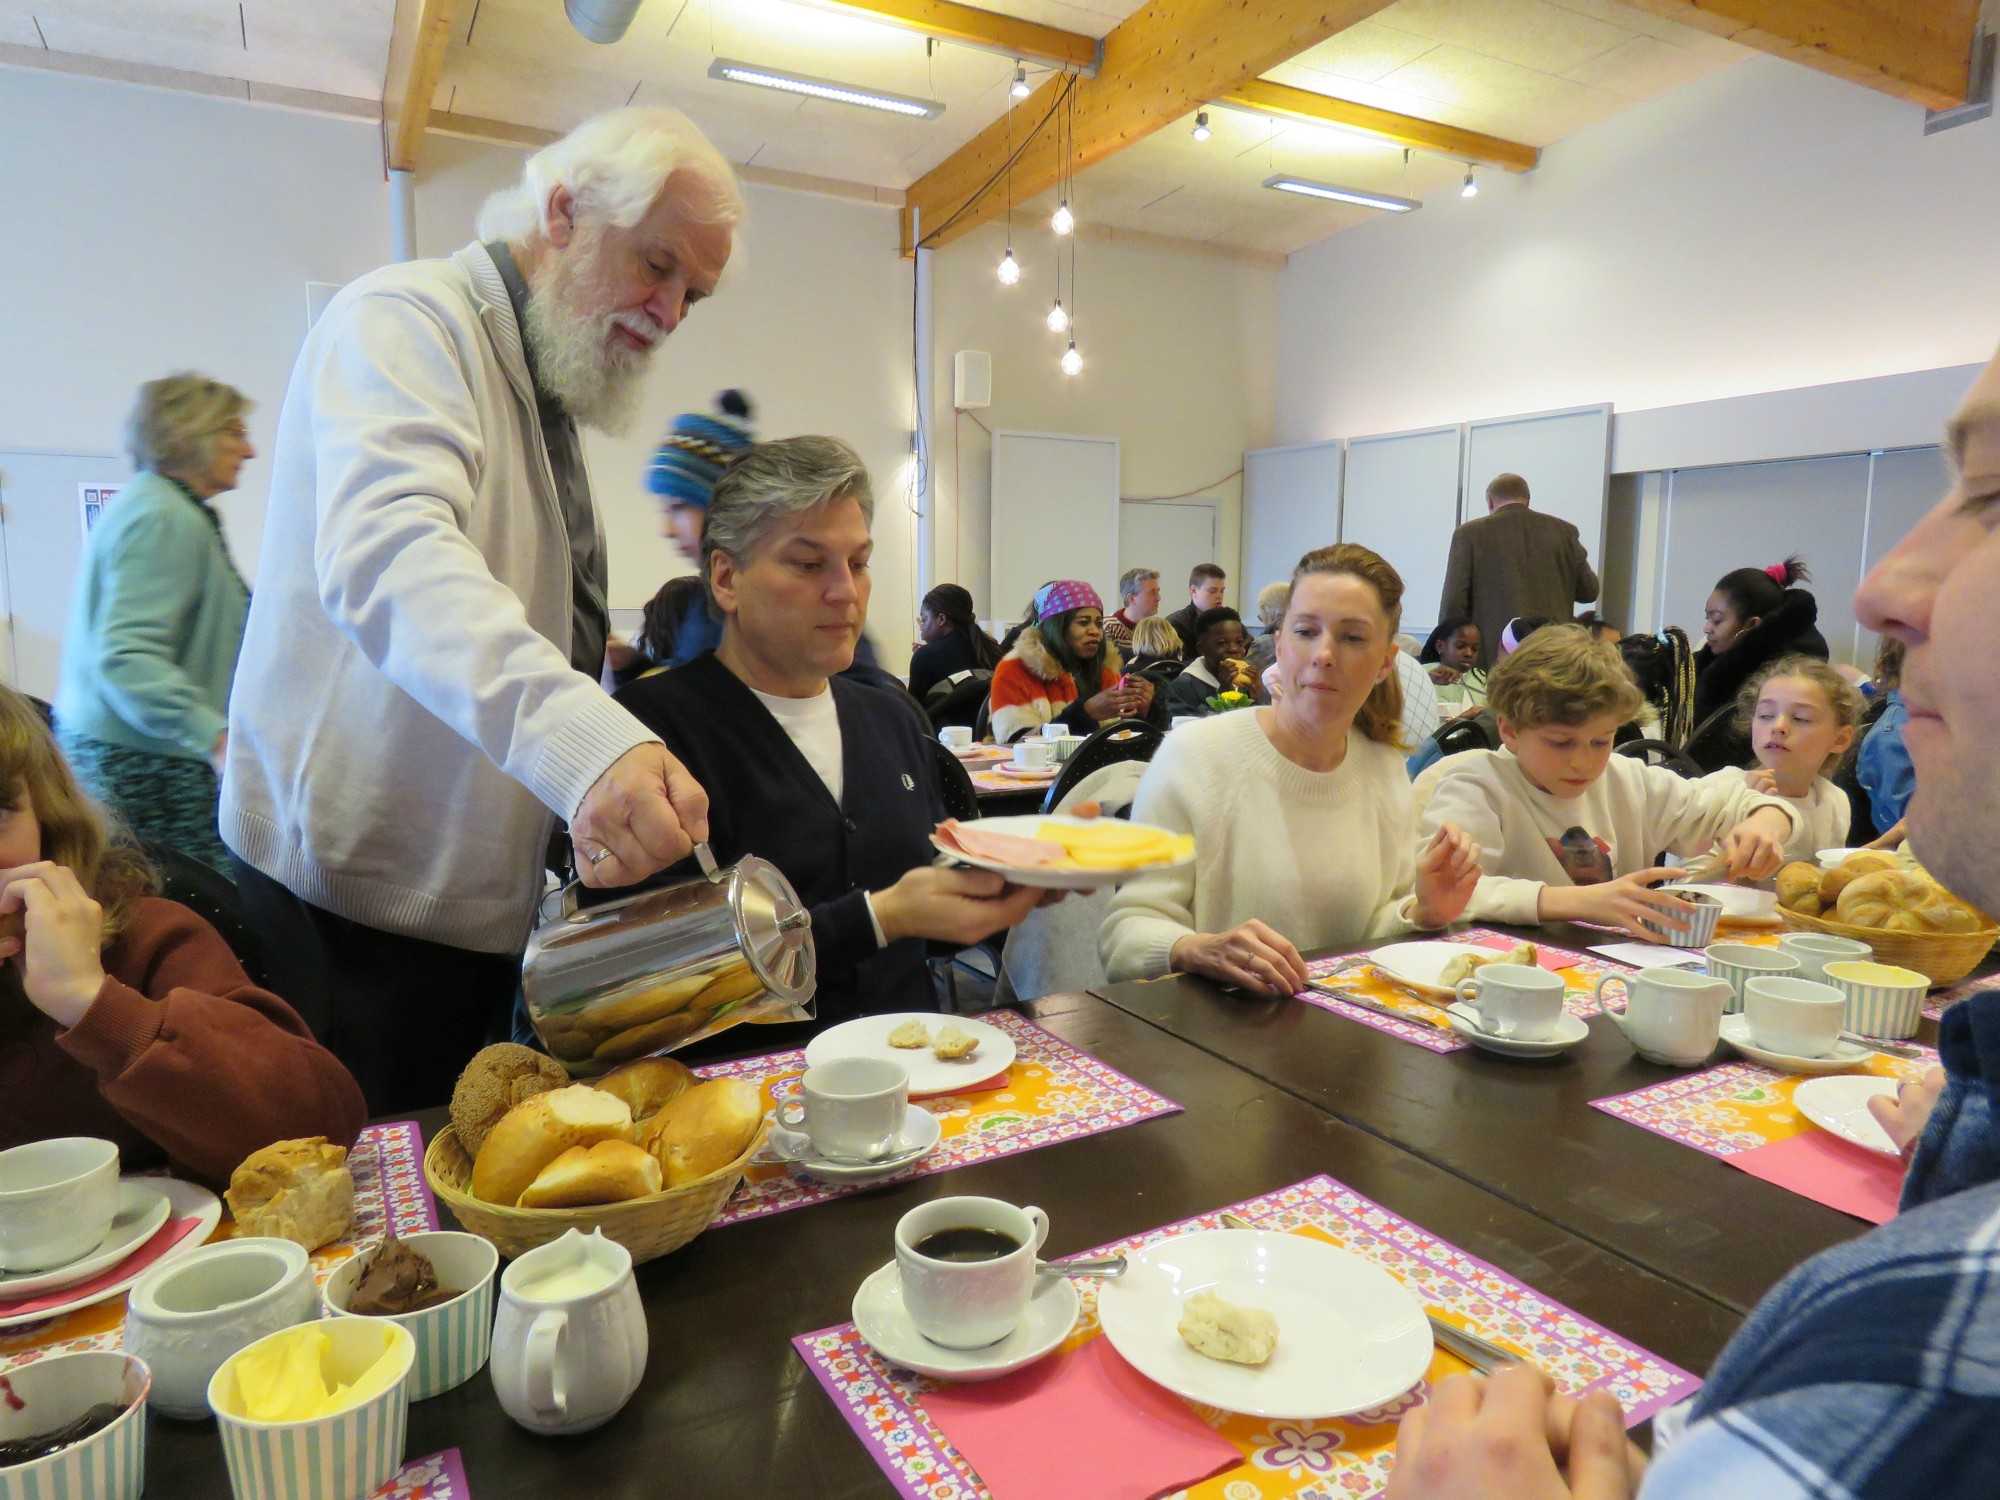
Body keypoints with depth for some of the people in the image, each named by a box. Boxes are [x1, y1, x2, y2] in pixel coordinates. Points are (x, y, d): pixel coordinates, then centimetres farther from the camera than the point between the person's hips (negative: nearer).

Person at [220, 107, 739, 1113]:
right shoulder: (404, 319, -11)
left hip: (478, 907, 8)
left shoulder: (551, 398, 16)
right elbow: (386, 555, -33)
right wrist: (581, 738, -48)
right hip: (345, 903, -8)